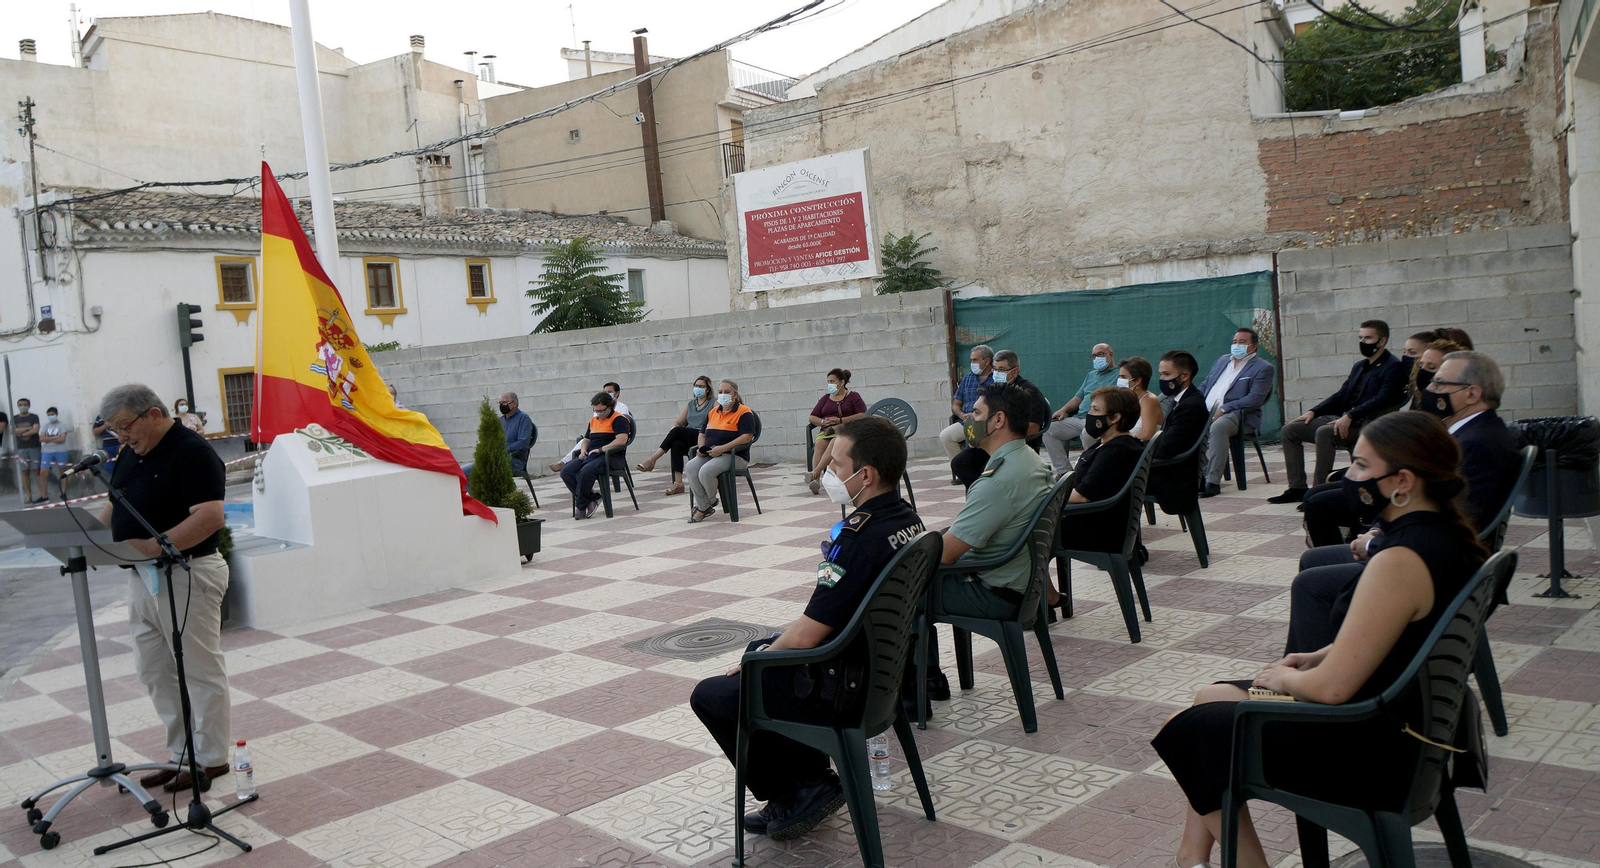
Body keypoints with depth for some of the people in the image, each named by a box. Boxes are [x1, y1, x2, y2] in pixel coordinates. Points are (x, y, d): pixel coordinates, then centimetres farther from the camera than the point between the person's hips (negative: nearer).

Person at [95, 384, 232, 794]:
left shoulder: (192, 452, -16)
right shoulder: (132, 455, 12)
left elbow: (210, 517, -25)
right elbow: (116, 505, 21)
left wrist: (155, 545, -31)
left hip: (186, 576, -9)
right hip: (142, 577, 9)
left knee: (200, 670, 3)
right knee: (154, 672, 14)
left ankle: (211, 758, 15)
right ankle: (182, 754, 27)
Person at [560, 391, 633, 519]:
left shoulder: (619, 419, -3)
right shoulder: (593, 421, 23)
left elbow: (621, 440, -17)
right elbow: (586, 439, 32)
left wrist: (601, 449, -18)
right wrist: (583, 450, 9)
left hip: (610, 457, -8)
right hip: (590, 456, 8)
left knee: (586, 472, -35)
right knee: (566, 472, -15)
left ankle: (581, 506, -16)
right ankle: (592, 498, -14)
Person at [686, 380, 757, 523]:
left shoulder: (744, 412, -4)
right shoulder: (713, 413, 19)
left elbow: (747, 437, -16)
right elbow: (702, 434, 25)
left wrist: (722, 448, -22)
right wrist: (701, 448, 1)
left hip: (734, 457, -7)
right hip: (709, 455, 7)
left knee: (705, 471, -31)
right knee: (690, 468, -22)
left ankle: (711, 501, 0)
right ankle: (704, 507, -17)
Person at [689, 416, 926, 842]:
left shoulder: (859, 539, -30)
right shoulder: (907, 519, 0)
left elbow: (806, 637, -26)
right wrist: (759, 652, 13)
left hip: (844, 686, -9)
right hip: (886, 664, 9)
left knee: (710, 696, 3)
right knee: (760, 647, 28)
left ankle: (796, 791, 11)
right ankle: (811, 779, 24)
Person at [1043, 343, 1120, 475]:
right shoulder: (1090, 375, 30)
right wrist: (1063, 409, 11)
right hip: (1079, 419, 8)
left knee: (1087, 433, -40)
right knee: (1049, 429, -10)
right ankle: (1063, 471, -11)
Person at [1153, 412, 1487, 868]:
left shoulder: (1399, 563, -30)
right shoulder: (1450, 537, 1)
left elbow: (1332, 687, -28)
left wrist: (1285, 679, -8)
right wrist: (1316, 657, 7)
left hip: (1371, 758, -10)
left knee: (1186, 731, 5)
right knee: (1212, 697, 20)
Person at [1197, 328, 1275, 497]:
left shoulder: (1263, 368, 4)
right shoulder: (1222, 361, 26)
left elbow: (1255, 399, -9)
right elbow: (1204, 385, 26)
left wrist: (1224, 409, -18)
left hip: (1238, 415, -6)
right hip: (1206, 411, 6)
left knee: (1218, 427, -38)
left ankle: (1213, 482, -39)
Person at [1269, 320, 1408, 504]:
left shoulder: (1393, 367, -5)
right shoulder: (1359, 366, 22)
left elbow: (1383, 400, -18)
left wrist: (1350, 416, -28)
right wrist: (1313, 411, 7)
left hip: (1367, 423, -9)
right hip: (1343, 418, 9)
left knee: (1324, 432, -35)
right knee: (1290, 430, -2)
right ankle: (1297, 488, -4)